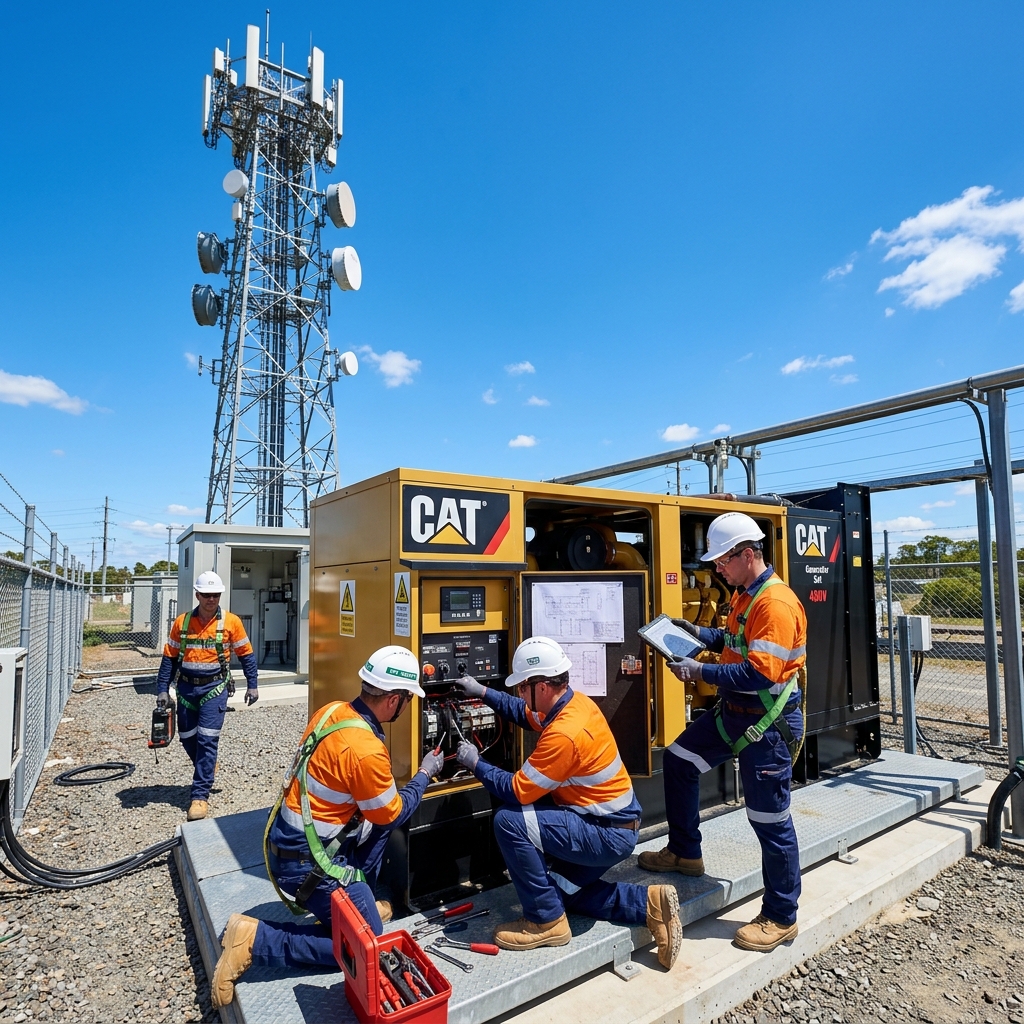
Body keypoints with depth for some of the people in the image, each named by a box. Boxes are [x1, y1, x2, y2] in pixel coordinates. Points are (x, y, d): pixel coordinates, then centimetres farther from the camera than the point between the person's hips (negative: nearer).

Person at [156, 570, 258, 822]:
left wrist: (252, 685, 1)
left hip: (214, 688, -3)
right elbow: (169, 657, 7)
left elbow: (246, 654, 2)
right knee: (187, 738, 13)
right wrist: (162, 689, 3)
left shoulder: (231, 622, -4)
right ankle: (206, 769, 42)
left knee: (207, 740, -8)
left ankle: (201, 795, 1)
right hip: (186, 687, 4)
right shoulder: (182, 622, 2)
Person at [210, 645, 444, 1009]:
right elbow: (393, 814, -10)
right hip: (307, 862, -8)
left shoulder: (332, 711, -4)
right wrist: (425, 774, 3)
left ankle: (356, 901, 23)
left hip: (286, 839, 9)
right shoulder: (367, 751, -28)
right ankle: (256, 940, -1)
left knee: (381, 813, 14)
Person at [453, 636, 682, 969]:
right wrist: (482, 692, 12)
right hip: (613, 822, 10)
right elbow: (526, 714, 16)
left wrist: (476, 764, -9)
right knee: (562, 889, 23)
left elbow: (517, 791, -23)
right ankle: (649, 903, 14)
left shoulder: (564, 734, -30)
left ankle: (546, 922, -2)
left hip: (608, 835, -10)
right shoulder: (575, 701, -3)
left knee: (509, 821, -19)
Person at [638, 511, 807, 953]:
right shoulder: (744, 595, 8)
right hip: (733, 710, 10)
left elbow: (760, 674, -28)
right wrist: (701, 634, 5)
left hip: (767, 722, -10)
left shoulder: (776, 603, -24)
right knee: (679, 759, 17)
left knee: (770, 820, 2)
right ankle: (685, 853, 34)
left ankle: (780, 918, 22)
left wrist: (701, 672, -25)